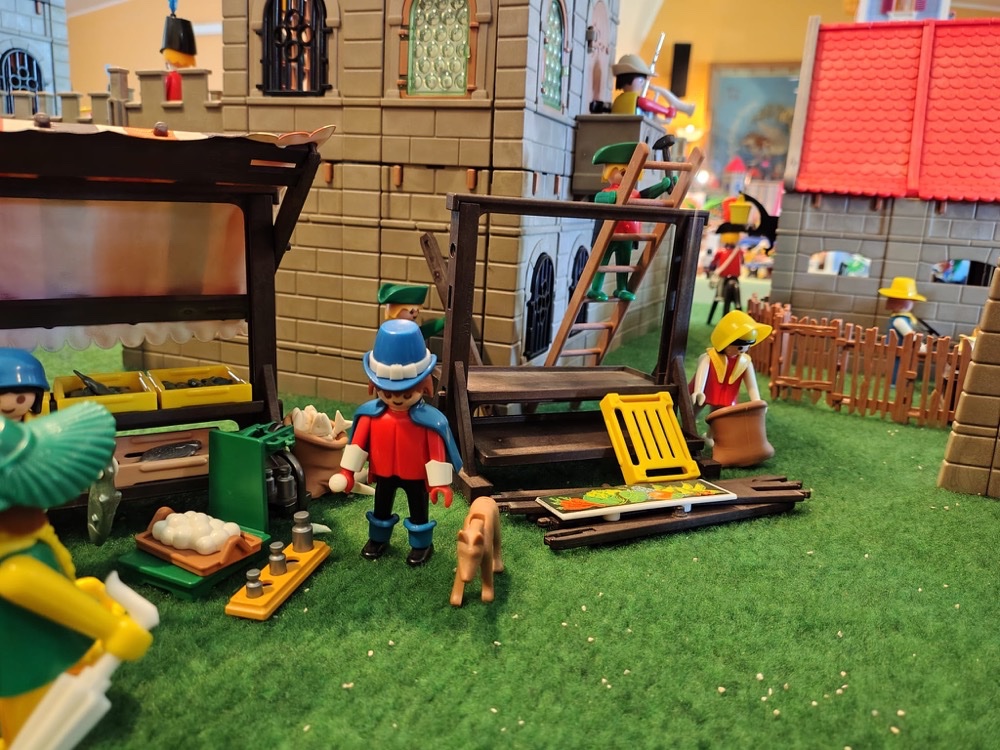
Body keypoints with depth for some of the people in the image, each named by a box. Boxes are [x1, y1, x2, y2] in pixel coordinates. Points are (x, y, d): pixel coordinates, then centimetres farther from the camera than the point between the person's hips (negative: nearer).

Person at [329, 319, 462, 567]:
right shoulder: (371, 413, -18)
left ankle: (421, 545, 42)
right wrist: (347, 471, -6)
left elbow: (437, 453, -21)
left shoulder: (429, 419, -28)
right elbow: (358, 442, -8)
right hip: (384, 473, 3)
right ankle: (377, 539, 50)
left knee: (418, 510, 19)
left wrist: (440, 482, -18)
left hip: (416, 476, -3)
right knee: (381, 508, 25)